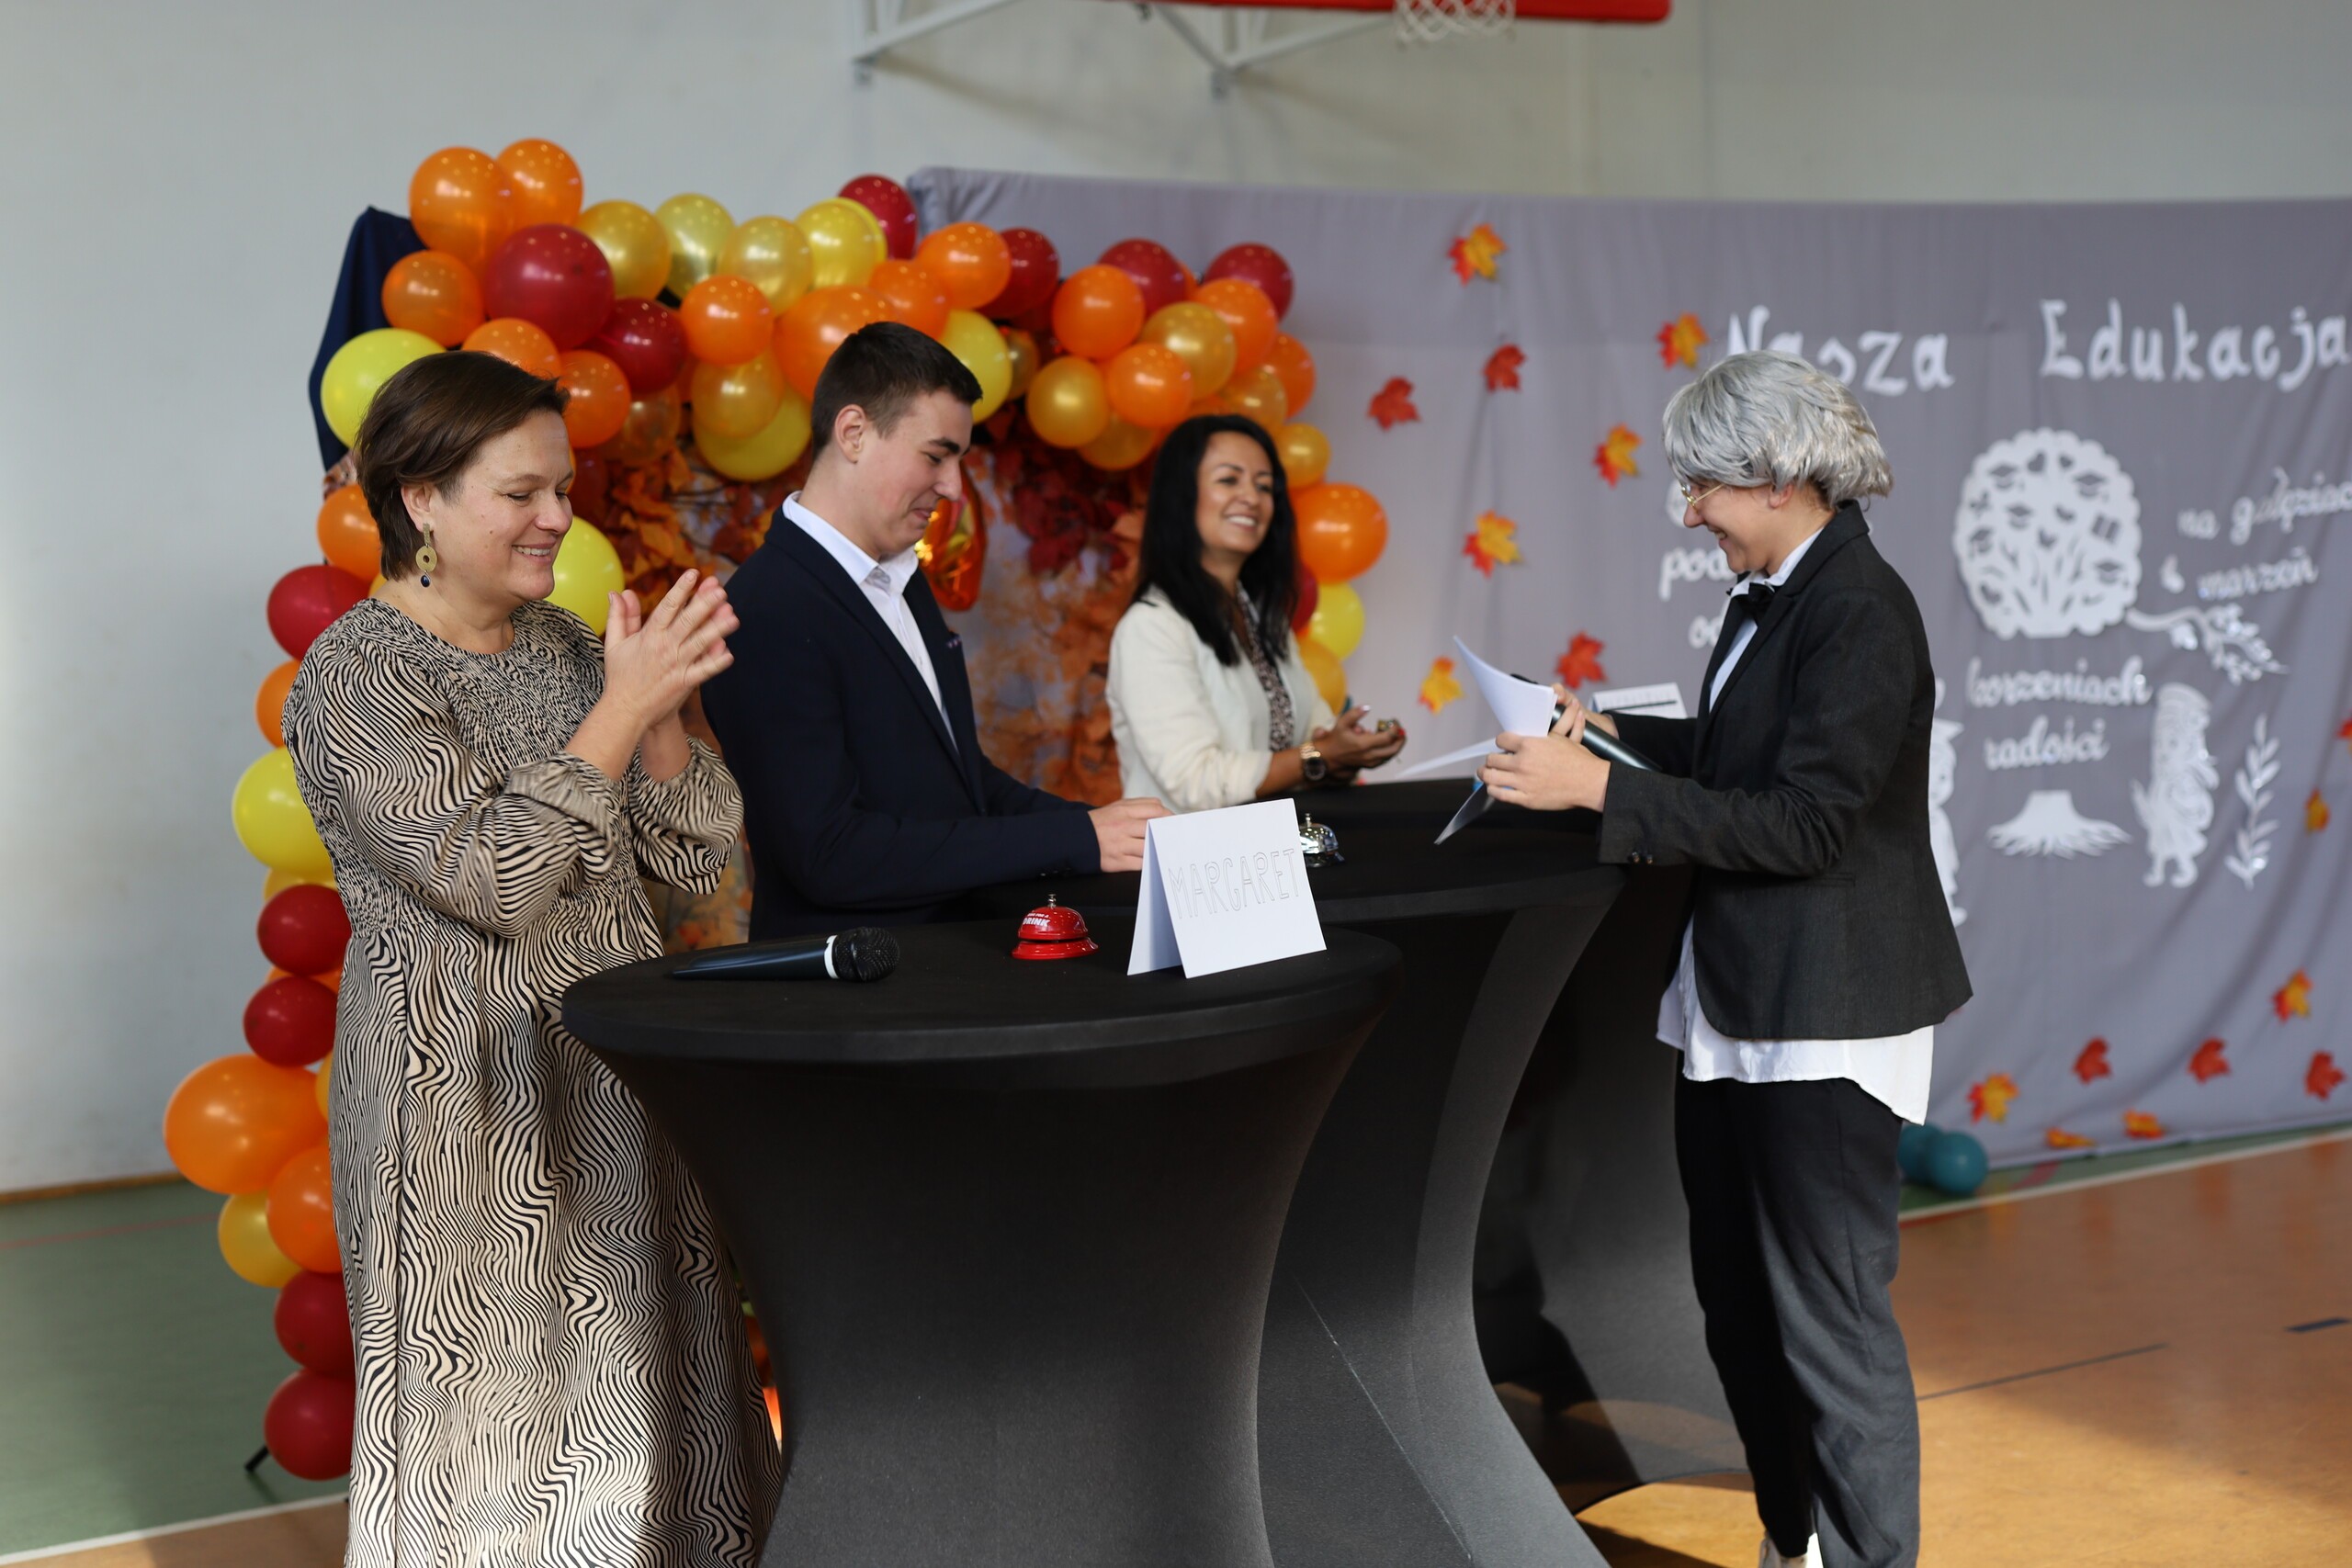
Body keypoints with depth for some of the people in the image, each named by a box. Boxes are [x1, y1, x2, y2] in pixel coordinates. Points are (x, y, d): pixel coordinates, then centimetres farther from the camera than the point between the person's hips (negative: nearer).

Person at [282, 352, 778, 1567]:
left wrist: (662, 713, -10)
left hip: (615, 1073, 6)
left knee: (638, 1377, 11)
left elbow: (693, 855, 6)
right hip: (466, 1093, -6)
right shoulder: (354, 675, -11)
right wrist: (622, 706, -19)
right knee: (495, 1395, 3)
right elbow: (488, 877, -20)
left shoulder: (566, 644, 8)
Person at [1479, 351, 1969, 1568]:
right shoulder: (1770, 596, 11)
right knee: (1740, 1304, 19)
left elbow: (1803, 820, -24)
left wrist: (1602, 792, -24)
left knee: (1830, 1321, -2)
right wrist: (1620, 737, 12)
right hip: (1734, 1005, 10)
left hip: (1824, 1021, -10)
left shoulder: (1859, 611, -18)